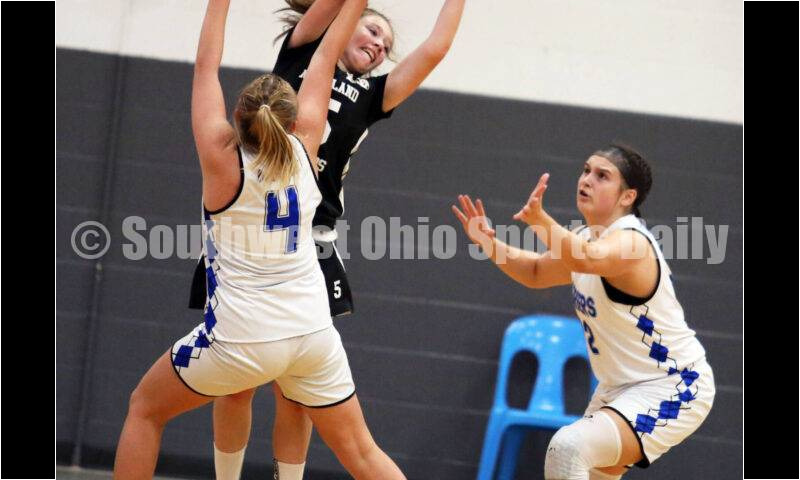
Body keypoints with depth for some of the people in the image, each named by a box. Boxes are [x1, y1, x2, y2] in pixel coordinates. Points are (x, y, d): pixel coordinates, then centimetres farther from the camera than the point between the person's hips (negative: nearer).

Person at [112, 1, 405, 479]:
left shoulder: (223, 159, -12)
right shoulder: (304, 146, -5)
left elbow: (207, 66, -2)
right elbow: (327, 54, 6)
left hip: (241, 338, -3)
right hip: (312, 331, 3)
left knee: (145, 408, 19)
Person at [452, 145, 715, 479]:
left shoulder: (630, 242, -24)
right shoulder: (588, 237, 6)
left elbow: (587, 259, -48)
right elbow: (536, 273, 22)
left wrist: (539, 220, -64)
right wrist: (488, 243, 4)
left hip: (671, 389, -10)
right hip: (621, 387, 10)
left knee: (568, 448, -30)